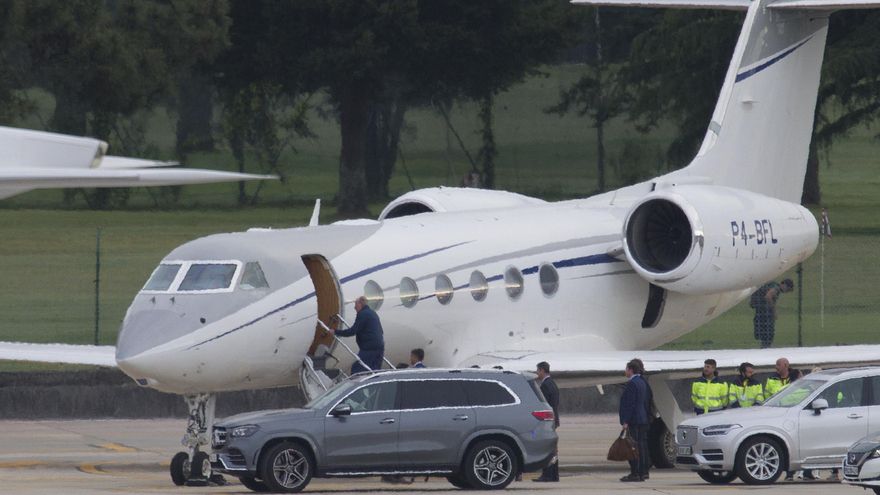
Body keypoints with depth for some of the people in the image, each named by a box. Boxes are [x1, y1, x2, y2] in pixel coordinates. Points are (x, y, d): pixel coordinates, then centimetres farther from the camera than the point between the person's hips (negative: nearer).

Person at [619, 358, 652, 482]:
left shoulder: (632, 384, -15)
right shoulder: (643, 382, 14)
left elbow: (629, 404, -18)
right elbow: (647, 401, 19)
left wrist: (625, 421, -18)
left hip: (634, 421, -10)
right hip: (643, 420, 10)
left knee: (634, 446, -9)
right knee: (643, 445, 12)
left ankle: (635, 473, -11)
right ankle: (643, 472, 17)